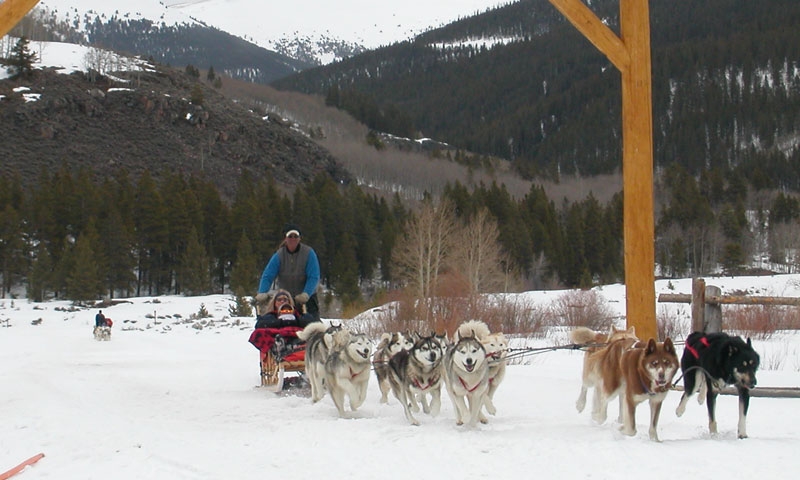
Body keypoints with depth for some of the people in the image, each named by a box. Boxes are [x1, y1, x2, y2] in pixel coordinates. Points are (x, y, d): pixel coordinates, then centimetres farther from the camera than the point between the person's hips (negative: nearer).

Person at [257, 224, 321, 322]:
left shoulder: (309, 253, -10)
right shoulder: (279, 255, -4)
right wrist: (262, 293, -29)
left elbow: (314, 277, -16)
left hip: (307, 299, -1)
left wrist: (306, 294, -33)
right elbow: (267, 276, -11)